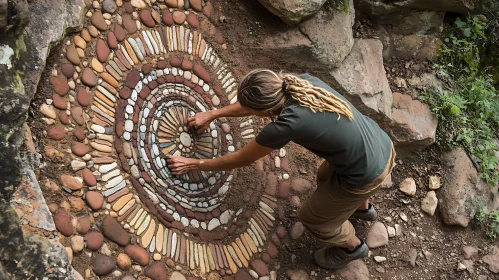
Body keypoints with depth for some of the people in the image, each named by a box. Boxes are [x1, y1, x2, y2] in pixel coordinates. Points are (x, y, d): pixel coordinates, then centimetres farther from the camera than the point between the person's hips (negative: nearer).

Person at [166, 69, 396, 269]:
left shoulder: (286, 124, -30)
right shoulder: (303, 82, -10)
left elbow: (240, 160, -12)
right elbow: (255, 104, 9)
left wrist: (193, 164, 0)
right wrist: (212, 114, 17)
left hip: (365, 176, -7)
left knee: (312, 217, 18)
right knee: (325, 177, 37)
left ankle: (353, 247, 47)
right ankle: (363, 208, 66)